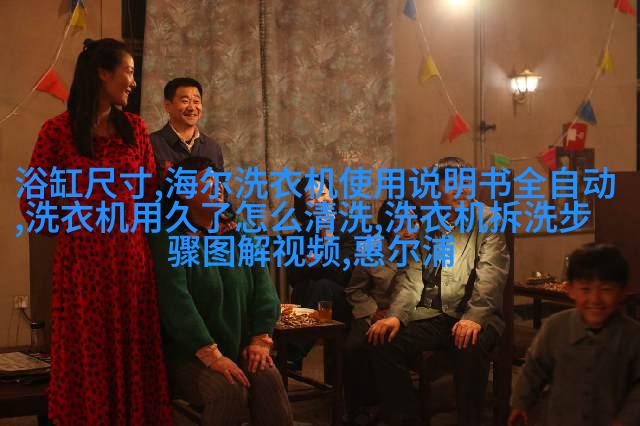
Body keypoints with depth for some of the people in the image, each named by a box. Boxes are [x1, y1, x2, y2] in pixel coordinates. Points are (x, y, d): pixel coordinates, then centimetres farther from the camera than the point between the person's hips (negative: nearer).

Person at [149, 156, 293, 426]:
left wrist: (261, 339, -10)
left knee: (269, 381, -25)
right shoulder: (168, 239, -6)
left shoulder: (240, 234, 12)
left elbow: (263, 287, 5)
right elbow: (177, 302, -18)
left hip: (242, 349, 4)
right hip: (189, 354, -4)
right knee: (228, 391, -30)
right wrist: (211, 355, -25)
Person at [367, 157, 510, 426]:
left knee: (471, 348, -36)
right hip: (430, 316, 3)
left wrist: (474, 317, -23)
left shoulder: (488, 221, 6)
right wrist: (397, 315, -8)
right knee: (382, 345, -21)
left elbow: (491, 275, -7)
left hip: (472, 315, -3)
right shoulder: (425, 224, 15)